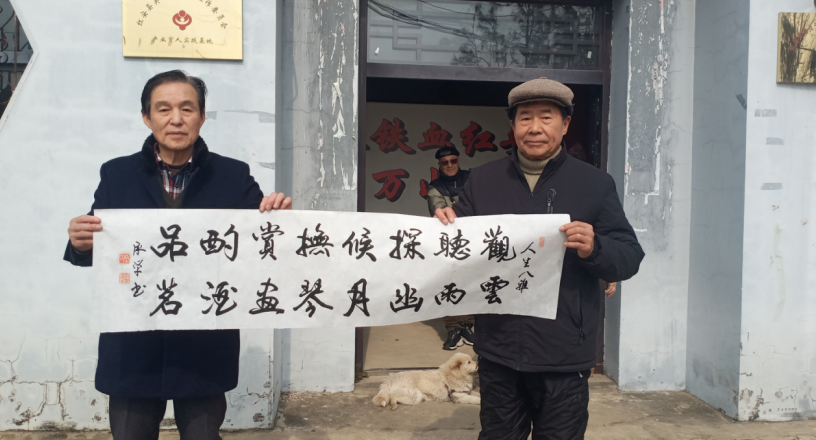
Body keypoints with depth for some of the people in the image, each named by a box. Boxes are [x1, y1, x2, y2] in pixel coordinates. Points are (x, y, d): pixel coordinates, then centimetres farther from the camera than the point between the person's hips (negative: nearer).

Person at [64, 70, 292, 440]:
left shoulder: (234, 177, 2)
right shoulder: (117, 175, 4)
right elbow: (93, 252, 3)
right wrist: (80, 242, -19)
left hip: (206, 349, -1)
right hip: (133, 346, 1)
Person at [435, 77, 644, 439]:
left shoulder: (595, 184, 3)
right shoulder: (482, 180, 8)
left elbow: (630, 257, 0)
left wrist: (594, 248, -21)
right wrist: (446, 227, -12)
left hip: (564, 357, -1)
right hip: (497, 351, 2)